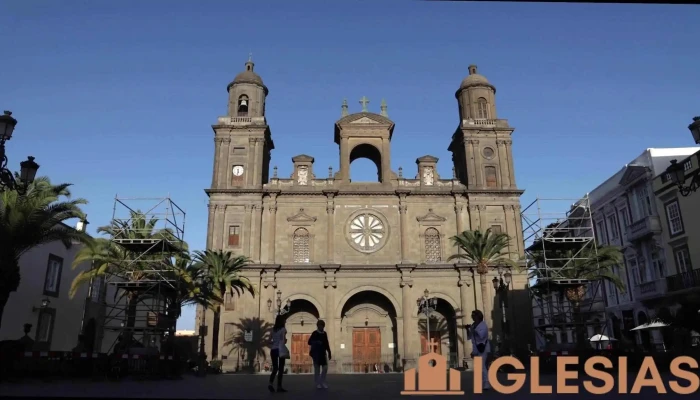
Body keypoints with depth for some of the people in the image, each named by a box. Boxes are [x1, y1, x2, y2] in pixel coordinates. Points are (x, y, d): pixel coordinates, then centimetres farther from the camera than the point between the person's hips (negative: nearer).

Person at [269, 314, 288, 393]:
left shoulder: (273, 329, 12)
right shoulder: (283, 329, -4)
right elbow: (283, 340, -13)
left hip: (273, 350, 5)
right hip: (280, 349, -5)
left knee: (275, 368, 9)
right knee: (281, 368, 3)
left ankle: (270, 383, -11)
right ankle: (279, 386, 4)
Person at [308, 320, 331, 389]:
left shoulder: (324, 333, 9)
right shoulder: (315, 333, -6)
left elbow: (326, 344, 14)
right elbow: (309, 342, -9)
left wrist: (329, 352, 11)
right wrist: (316, 343, -24)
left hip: (323, 353, 5)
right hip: (316, 354, -5)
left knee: (325, 368, 1)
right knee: (317, 369, 0)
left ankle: (323, 382, 14)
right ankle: (318, 384, 9)